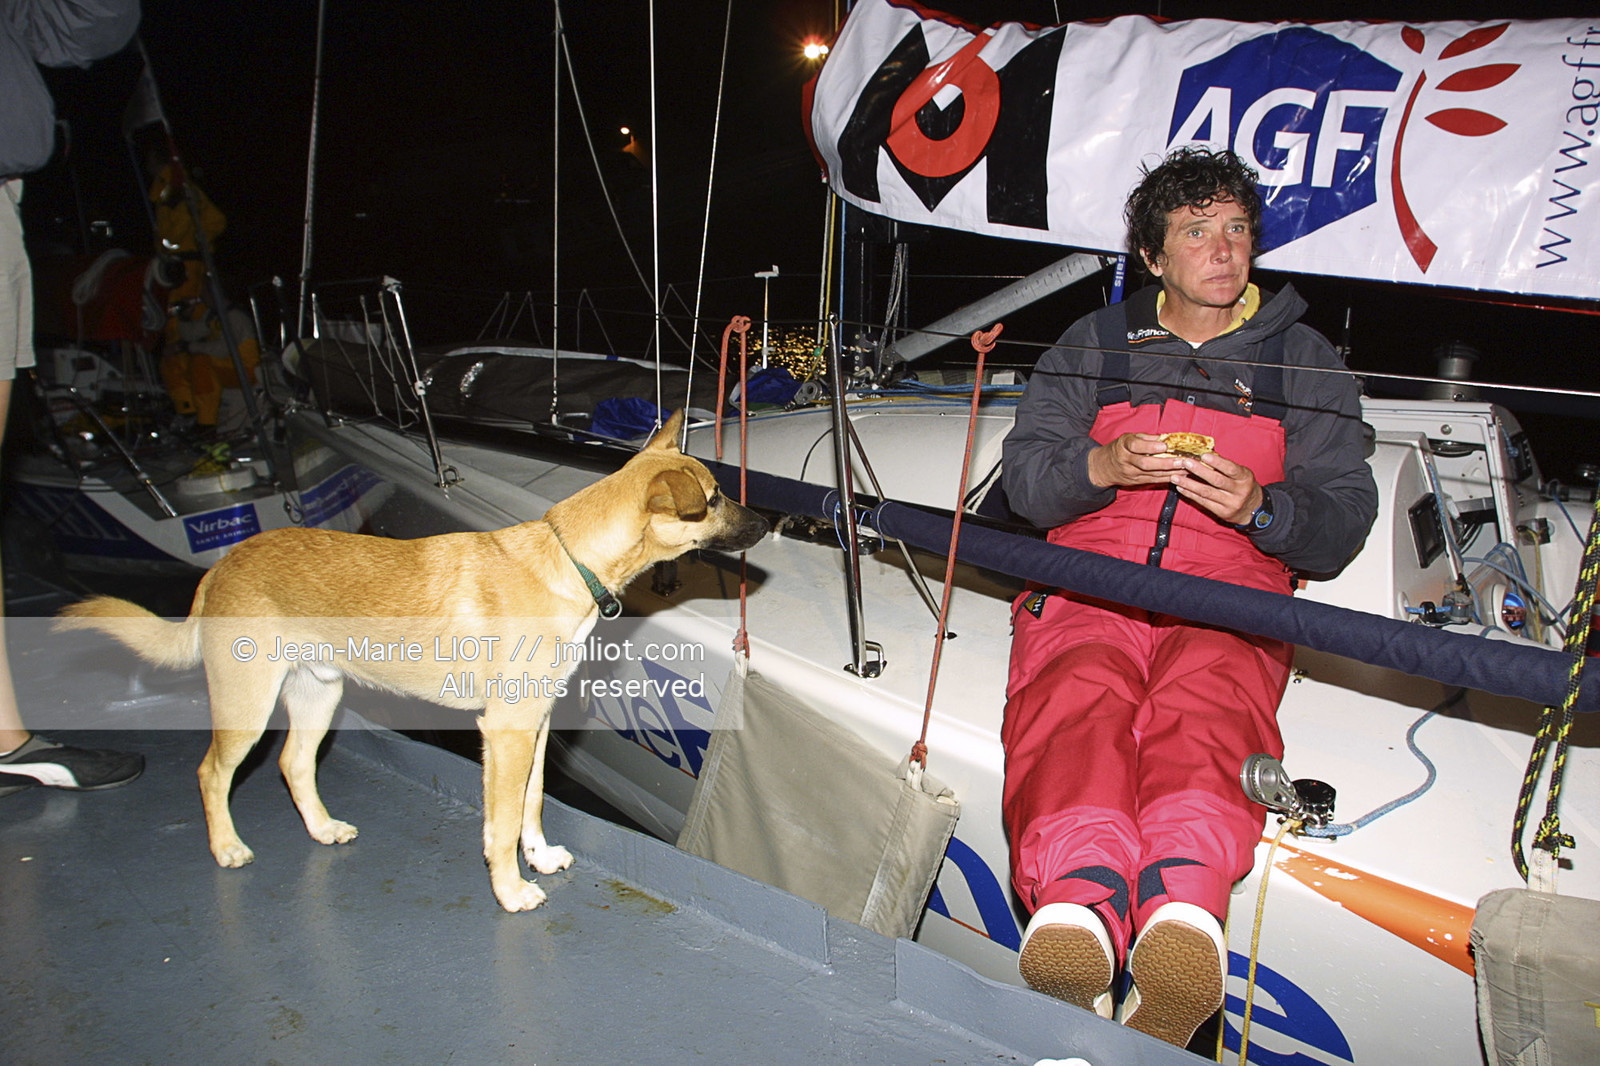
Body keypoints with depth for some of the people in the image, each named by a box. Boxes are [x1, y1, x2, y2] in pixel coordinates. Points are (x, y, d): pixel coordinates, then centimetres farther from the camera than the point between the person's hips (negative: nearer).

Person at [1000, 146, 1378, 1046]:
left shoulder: (1306, 361, 22)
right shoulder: (1093, 345, 23)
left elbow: (1342, 522, 13)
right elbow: (1026, 475, 13)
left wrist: (1260, 507, -10)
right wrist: (1100, 466, -9)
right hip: (1089, 580, 1)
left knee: (1205, 699, -37)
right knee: (1077, 689, -36)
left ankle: (1181, 910, -62)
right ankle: (1077, 903, -60)